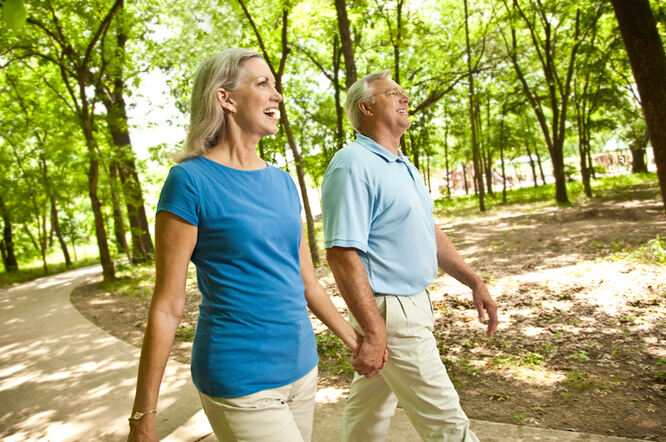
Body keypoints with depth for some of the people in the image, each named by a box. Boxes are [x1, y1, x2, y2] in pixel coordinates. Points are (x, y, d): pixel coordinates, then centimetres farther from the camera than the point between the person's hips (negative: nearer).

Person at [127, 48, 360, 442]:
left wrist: (354, 340, 17)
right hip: (241, 382, -6)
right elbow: (167, 307, -11)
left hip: (302, 367, 6)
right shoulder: (191, 180, -12)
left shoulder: (283, 182, 6)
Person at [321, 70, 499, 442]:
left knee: (369, 410, 22)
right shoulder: (353, 165, -18)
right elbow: (342, 254, -24)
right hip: (388, 313, -9)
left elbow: (429, 232, 18)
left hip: (413, 301, 9)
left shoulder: (404, 166, 14)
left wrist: (474, 281, 12)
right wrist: (374, 333, -25)